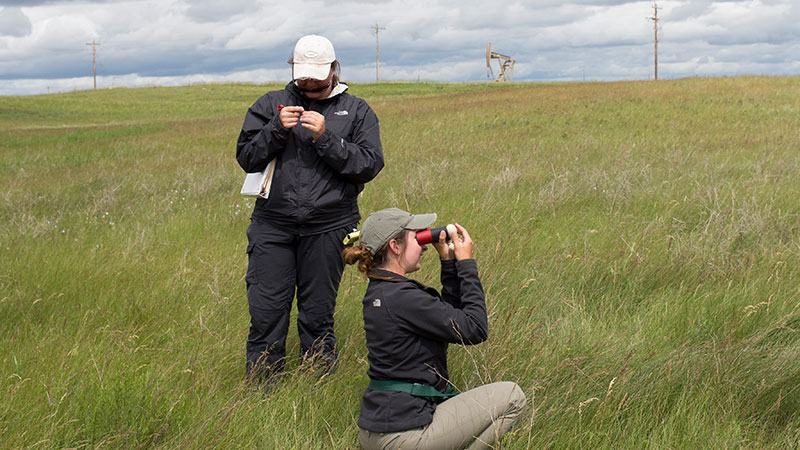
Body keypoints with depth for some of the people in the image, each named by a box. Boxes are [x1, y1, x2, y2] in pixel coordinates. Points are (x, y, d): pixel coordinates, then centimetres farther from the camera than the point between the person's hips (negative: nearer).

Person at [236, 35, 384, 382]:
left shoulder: (357, 111, 8)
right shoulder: (271, 104, 11)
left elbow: (369, 165, -4)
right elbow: (246, 158, 5)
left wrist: (325, 138, -14)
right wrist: (276, 129, -10)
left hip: (328, 227, -1)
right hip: (272, 226, 1)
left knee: (317, 317, 6)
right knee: (265, 313, -2)